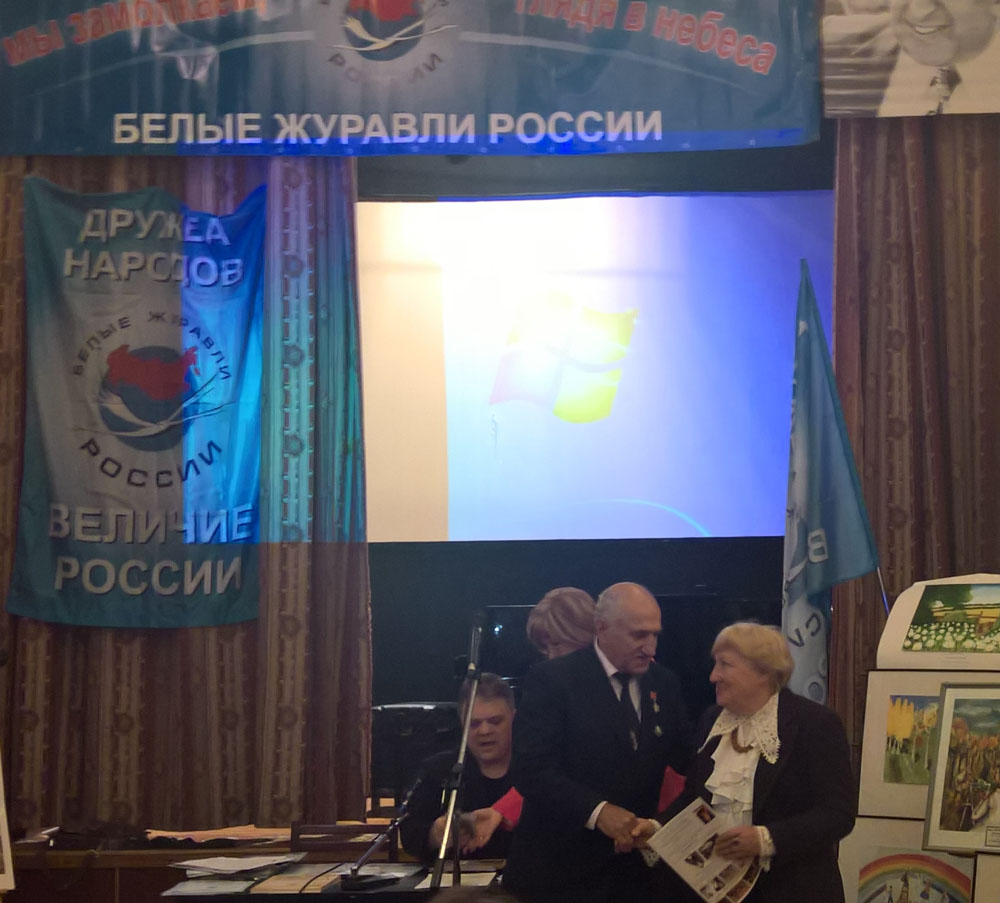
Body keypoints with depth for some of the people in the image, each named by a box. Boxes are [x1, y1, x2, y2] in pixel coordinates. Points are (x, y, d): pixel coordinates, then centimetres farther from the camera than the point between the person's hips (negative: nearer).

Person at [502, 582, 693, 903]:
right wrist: (596, 811, -28)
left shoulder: (663, 683, 8)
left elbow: (682, 762, 11)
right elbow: (531, 770, -17)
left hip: (634, 866, 5)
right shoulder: (551, 679, -10)